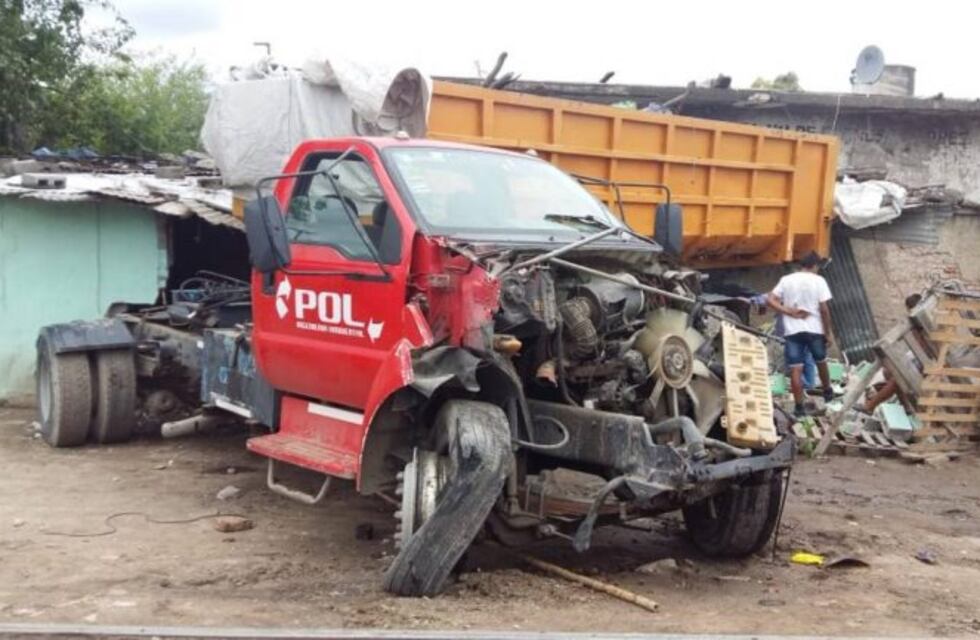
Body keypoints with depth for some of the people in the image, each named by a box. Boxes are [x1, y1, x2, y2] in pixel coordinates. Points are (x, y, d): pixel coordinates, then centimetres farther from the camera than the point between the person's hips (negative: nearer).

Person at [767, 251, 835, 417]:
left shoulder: (786, 280, 4)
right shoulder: (818, 280, -4)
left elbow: (771, 300, -3)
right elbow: (824, 309, -8)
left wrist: (789, 312, -6)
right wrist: (827, 332, 0)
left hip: (793, 330, 1)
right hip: (815, 329, 0)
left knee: (795, 369, -1)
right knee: (821, 362, 23)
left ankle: (799, 407, -3)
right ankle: (827, 392, 43)